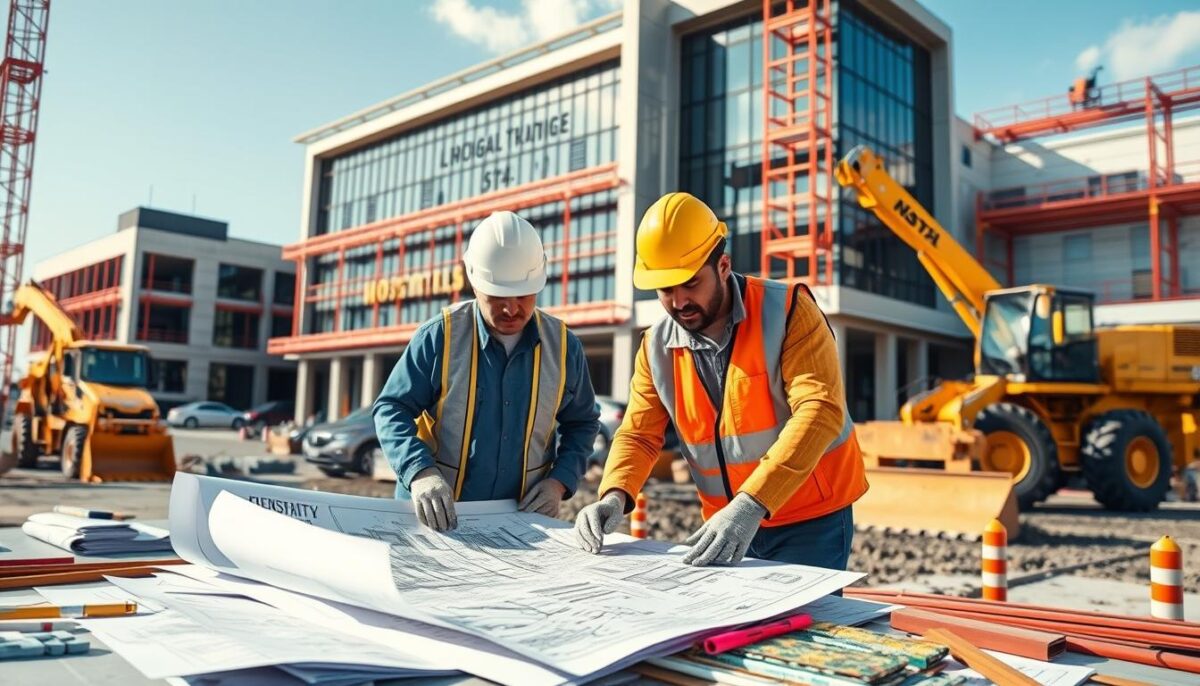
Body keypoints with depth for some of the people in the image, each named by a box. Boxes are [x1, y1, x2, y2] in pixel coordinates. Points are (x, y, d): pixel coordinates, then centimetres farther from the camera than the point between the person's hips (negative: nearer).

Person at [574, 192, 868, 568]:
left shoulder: (787, 311, -16)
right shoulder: (657, 347, -1)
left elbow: (820, 411, -26)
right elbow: (639, 435, 1)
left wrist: (750, 506, -36)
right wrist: (614, 496, -21)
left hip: (812, 523, -4)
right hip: (724, 528, 4)